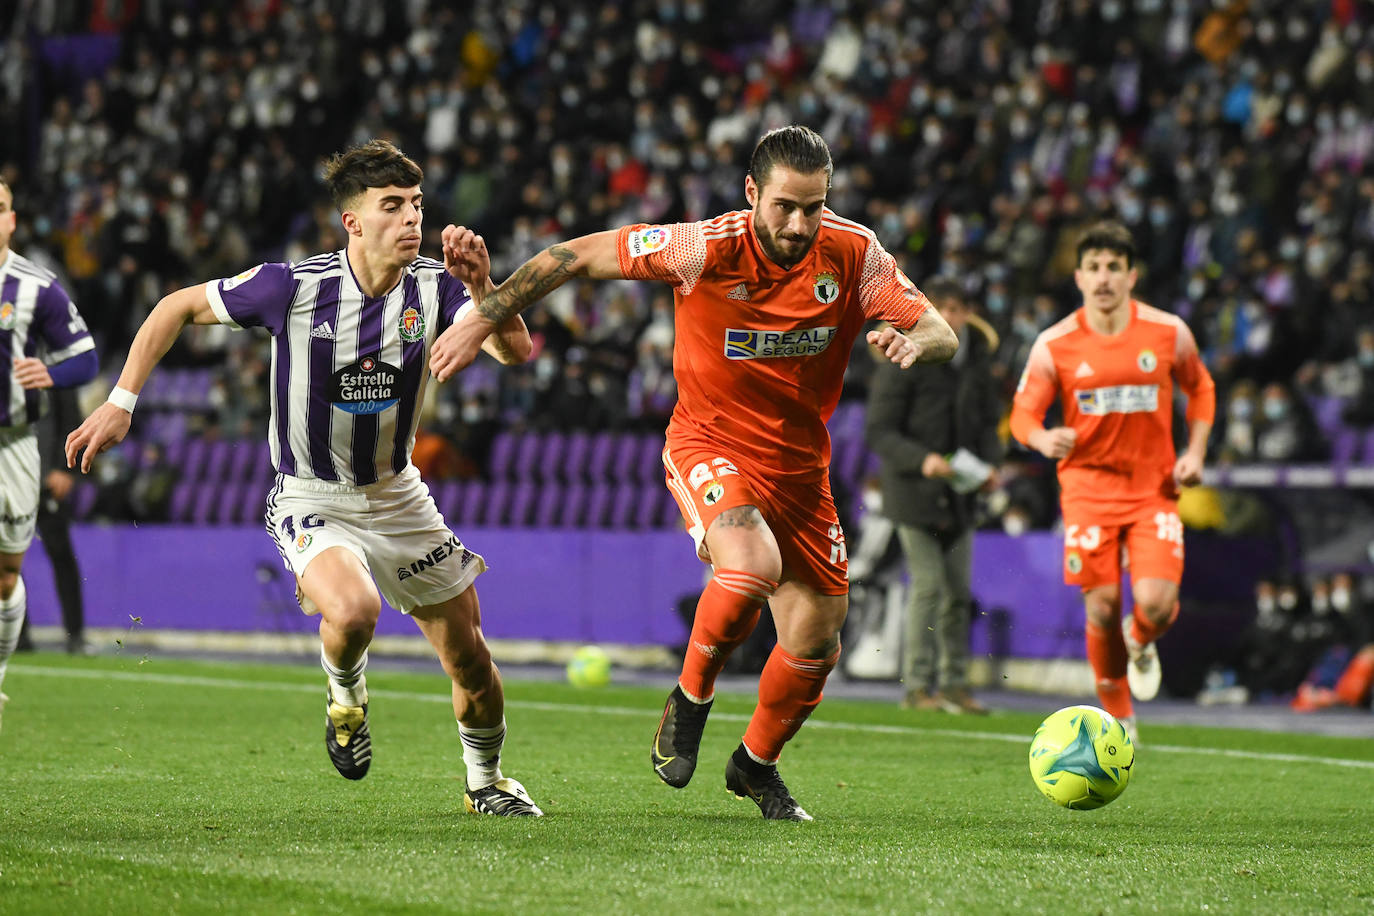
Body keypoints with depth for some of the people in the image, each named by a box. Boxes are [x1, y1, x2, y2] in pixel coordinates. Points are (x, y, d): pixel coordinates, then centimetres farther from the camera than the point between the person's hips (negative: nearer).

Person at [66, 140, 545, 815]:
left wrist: (482, 286, -39)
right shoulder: (293, 286, -19)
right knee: (352, 612, -34)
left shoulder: (433, 287, -10)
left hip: (397, 495, 4)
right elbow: (178, 307, -6)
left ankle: (485, 781, 35)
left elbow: (515, 351, -22)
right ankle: (346, 695, 3)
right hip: (311, 500, -4)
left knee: (468, 655, 6)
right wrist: (120, 403, -10)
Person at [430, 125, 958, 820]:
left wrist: (913, 341, -34)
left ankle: (756, 764, 34)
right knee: (754, 562, -34)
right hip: (710, 445, -4)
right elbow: (575, 256, -13)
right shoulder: (705, 249, -21)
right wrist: (481, 320, -13)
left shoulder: (853, 254, -13)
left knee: (817, 641, 4)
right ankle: (690, 698, -5)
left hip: (800, 464, 4)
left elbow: (942, 335, -9)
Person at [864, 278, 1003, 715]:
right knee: (928, 583, -9)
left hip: (959, 493, 5)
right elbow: (879, 430, -12)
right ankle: (917, 685, -2)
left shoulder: (977, 360, 5)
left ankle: (953, 683, 16)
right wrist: (921, 459, -26)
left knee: (958, 589, 8)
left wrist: (988, 464, -4)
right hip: (914, 490, -5)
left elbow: (988, 421, 15)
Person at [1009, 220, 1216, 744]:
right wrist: (1042, 438, -24)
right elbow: (1023, 412, 0)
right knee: (1102, 608, -6)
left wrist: (1195, 452, 3)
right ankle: (1118, 715, 16)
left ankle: (1142, 643, 22)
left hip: (1154, 486, 0)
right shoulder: (1054, 345, -5)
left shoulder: (1168, 333, -2)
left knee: (1156, 603, -17)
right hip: (1088, 482, 0)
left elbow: (1200, 388, 16)